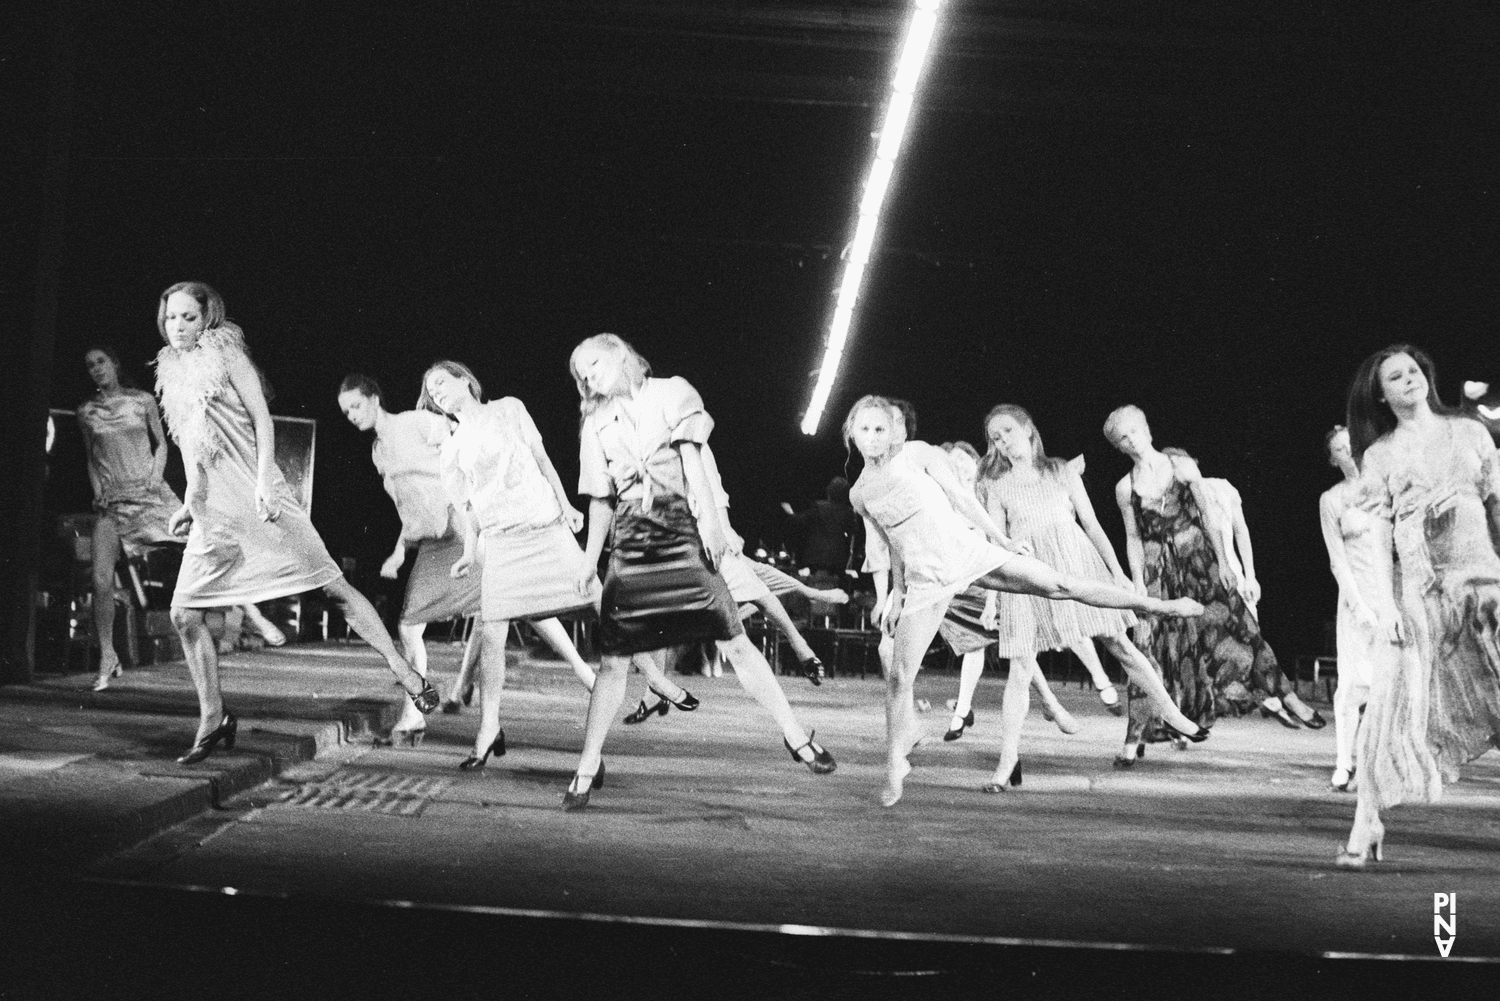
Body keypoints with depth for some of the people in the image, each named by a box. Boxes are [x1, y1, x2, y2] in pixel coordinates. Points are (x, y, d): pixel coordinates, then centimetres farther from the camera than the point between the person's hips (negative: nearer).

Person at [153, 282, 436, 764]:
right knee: (184, 613, -2)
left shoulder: (225, 353, 1)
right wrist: (188, 503, 18)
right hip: (210, 509, 6)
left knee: (331, 584, -5)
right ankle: (213, 719, 9)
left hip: (256, 495, -6)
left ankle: (405, 673, 1)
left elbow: (262, 421, -5)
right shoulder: (171, 375, 16)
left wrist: (263, 482, -16)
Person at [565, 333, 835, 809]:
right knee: (612, 659, -1)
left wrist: (709, 516, -18)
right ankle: (589, 765, 9)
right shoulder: (595, 425, 17)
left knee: (736, 644, -5)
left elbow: (691, 454, -6)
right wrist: (590, 561, 13)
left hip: (683, 535, -3)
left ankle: (796, 736, 4)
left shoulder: (671, 392, 8)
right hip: (629, 550, 3)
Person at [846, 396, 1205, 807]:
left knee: (1056, 584, -10)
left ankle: (1158, 605, -4)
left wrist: (999, 537, 5)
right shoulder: (859, 494, 8)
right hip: (924, 579, 2)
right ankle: (895, 766, 12)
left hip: (966, 549, -2)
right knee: (899, 676, -3)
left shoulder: (916, 453, 1)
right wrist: (897, 593, 22)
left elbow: (959, 495, 3)